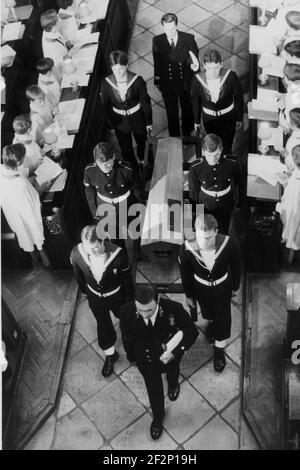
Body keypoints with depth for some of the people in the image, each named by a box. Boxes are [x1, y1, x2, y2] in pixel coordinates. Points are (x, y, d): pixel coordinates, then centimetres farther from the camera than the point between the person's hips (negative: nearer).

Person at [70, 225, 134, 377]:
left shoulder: (118, 255, -37)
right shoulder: (76, 253, -30)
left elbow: (127, 280, -18)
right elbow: (79, 277, -6)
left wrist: (130, 301, -4)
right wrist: (85, 291, 11)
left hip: (116, 295, -1)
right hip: (95, 297, 2)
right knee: (103, 325, 22)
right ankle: (110, 355, 51)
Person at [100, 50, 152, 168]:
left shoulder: (137, 80, -25)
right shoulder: (106, 83, -21)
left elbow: (145, 101, -12)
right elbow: (105, 105, -6)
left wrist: (149, 122, -3)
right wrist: (111, 124, 3)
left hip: (137, 117, 0)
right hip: (119, 120, 0)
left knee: (141, 140, 28)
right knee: (126, 149, 16)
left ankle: (142, 159, 62)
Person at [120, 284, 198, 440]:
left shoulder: (173, 308, -40)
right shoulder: (126, 312, -35)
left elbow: (192, 332, -22)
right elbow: (126, 337, -13)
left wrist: (174, 352, -35)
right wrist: (131, 356, 5)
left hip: (169, 355, 0)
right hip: (145, 360, 0)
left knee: (172, 372, 35)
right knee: (153, 387, 25)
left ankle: (173, 384, 75)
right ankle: (158, 418, 58)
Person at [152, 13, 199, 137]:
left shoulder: (188, 38, -18)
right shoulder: (157, 41, -15)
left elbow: (194, 56, -9)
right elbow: (157, 62, -4)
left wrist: (193, 64, -33)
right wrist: (157, 81, 3)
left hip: (185, 81, 1)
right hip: (167, 83, 0)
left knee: (187, 108, 23)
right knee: (171, 111, 18)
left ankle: (187, 133, 49)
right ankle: (174, 136, 40)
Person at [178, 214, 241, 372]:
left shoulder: (227, 244, -33)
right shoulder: (187, 248, -33)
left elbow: (235, 266, -10)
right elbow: (185, 274, -12)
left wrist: (235, 287, 4)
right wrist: (189, 295, 2)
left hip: (222, 287, -1)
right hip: (201, 288, 1)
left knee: (223, 319, 15)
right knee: (208, 314, 28)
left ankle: (219, 349, 43)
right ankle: (212, 324, 65)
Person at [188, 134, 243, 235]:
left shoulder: (232, 164, -23)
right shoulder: (195, 168, -24)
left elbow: (237, 185, -3)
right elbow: (193, 191, -8)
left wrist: (238, 203, 9)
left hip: (226, 208, 1)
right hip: (205, 208, -1)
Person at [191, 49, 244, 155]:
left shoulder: (231, 76, -24)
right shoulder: (197, 79, -20)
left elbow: (239, 98, -8)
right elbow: (195, 101, -3)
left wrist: (239, 118, 2)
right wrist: (197, 121, 9)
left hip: (228, 117, -1)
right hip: (208, 118, 2)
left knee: (226, 148, 7)